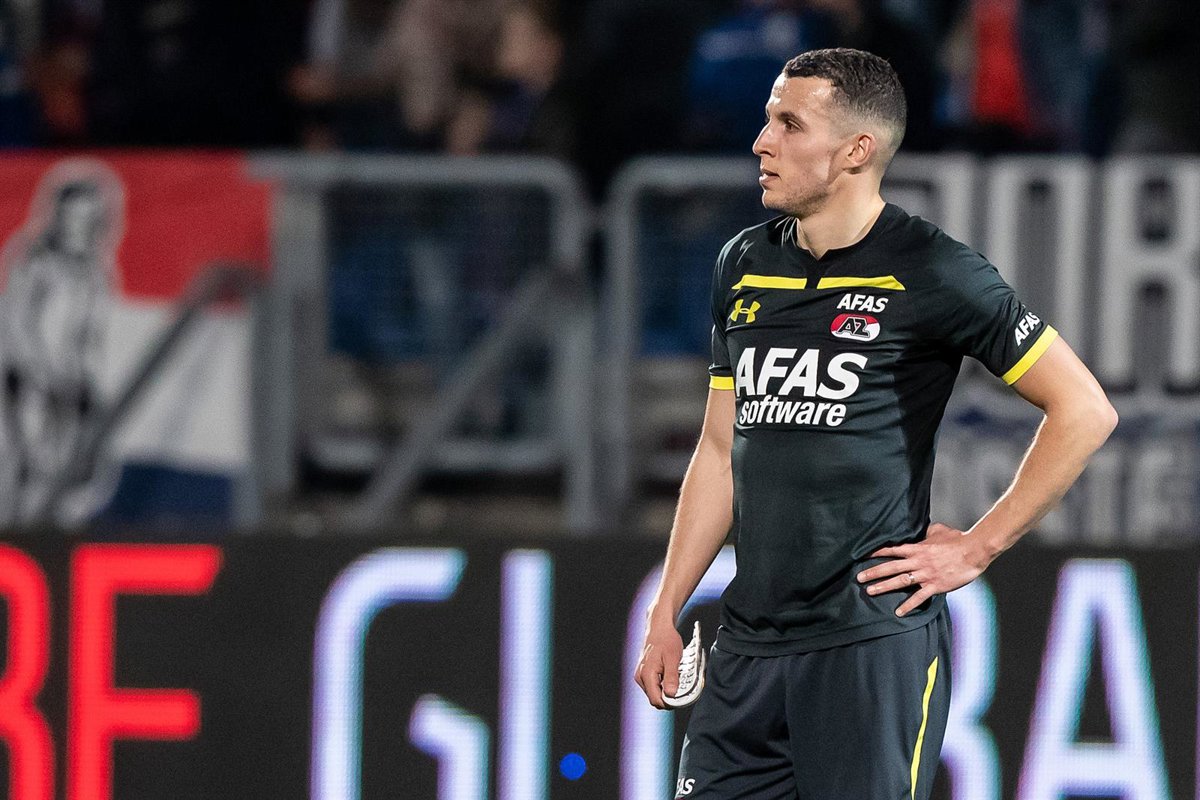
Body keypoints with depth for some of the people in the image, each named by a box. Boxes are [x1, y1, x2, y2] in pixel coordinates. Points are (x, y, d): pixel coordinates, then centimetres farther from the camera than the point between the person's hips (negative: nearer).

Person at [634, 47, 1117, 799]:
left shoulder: (931, 272, -7)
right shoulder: (745, 265, 12)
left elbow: (1085, 410, -6)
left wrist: (978, 547, -6)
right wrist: (666, 611, 14)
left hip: (876, 644, -6)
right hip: (749, 646, 6)